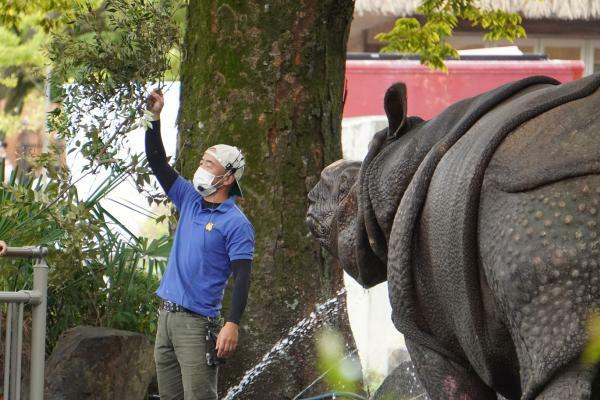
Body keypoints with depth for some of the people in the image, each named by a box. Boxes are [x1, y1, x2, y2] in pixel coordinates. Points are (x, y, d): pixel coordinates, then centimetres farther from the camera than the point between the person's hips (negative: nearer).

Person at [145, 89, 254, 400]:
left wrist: (232, 325, -22)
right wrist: (154, 118, 6)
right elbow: (157, 164, 16)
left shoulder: (236, 223, -8)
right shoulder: (190, 201, 13)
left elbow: (242, 277, -13)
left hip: (197, 322, -8)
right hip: (166, 315, 8)